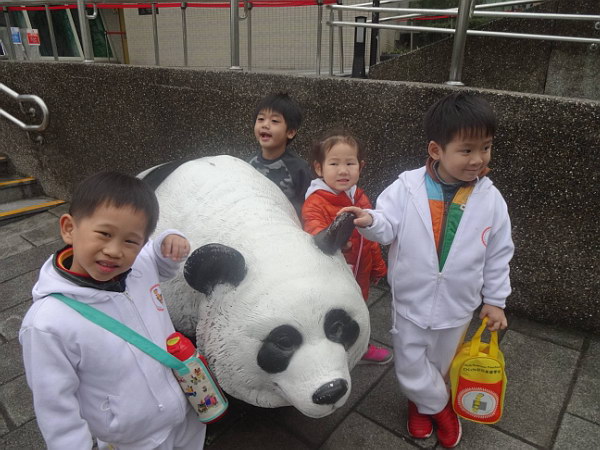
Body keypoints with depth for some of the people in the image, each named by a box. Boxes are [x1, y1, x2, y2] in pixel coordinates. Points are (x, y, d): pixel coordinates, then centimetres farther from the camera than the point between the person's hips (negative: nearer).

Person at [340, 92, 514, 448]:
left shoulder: (491, 200, -10)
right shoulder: (407, 187, -17)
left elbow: (499, 254, -1)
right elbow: (388, 225, -15)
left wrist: (495, 301, 4)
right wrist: (370, 220, -39)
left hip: (457, 307, 2)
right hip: (411, 302, -1)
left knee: (441, 366, 24)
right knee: (411, 368, 13)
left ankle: (424, 404, 54)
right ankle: (440, 406, 44)